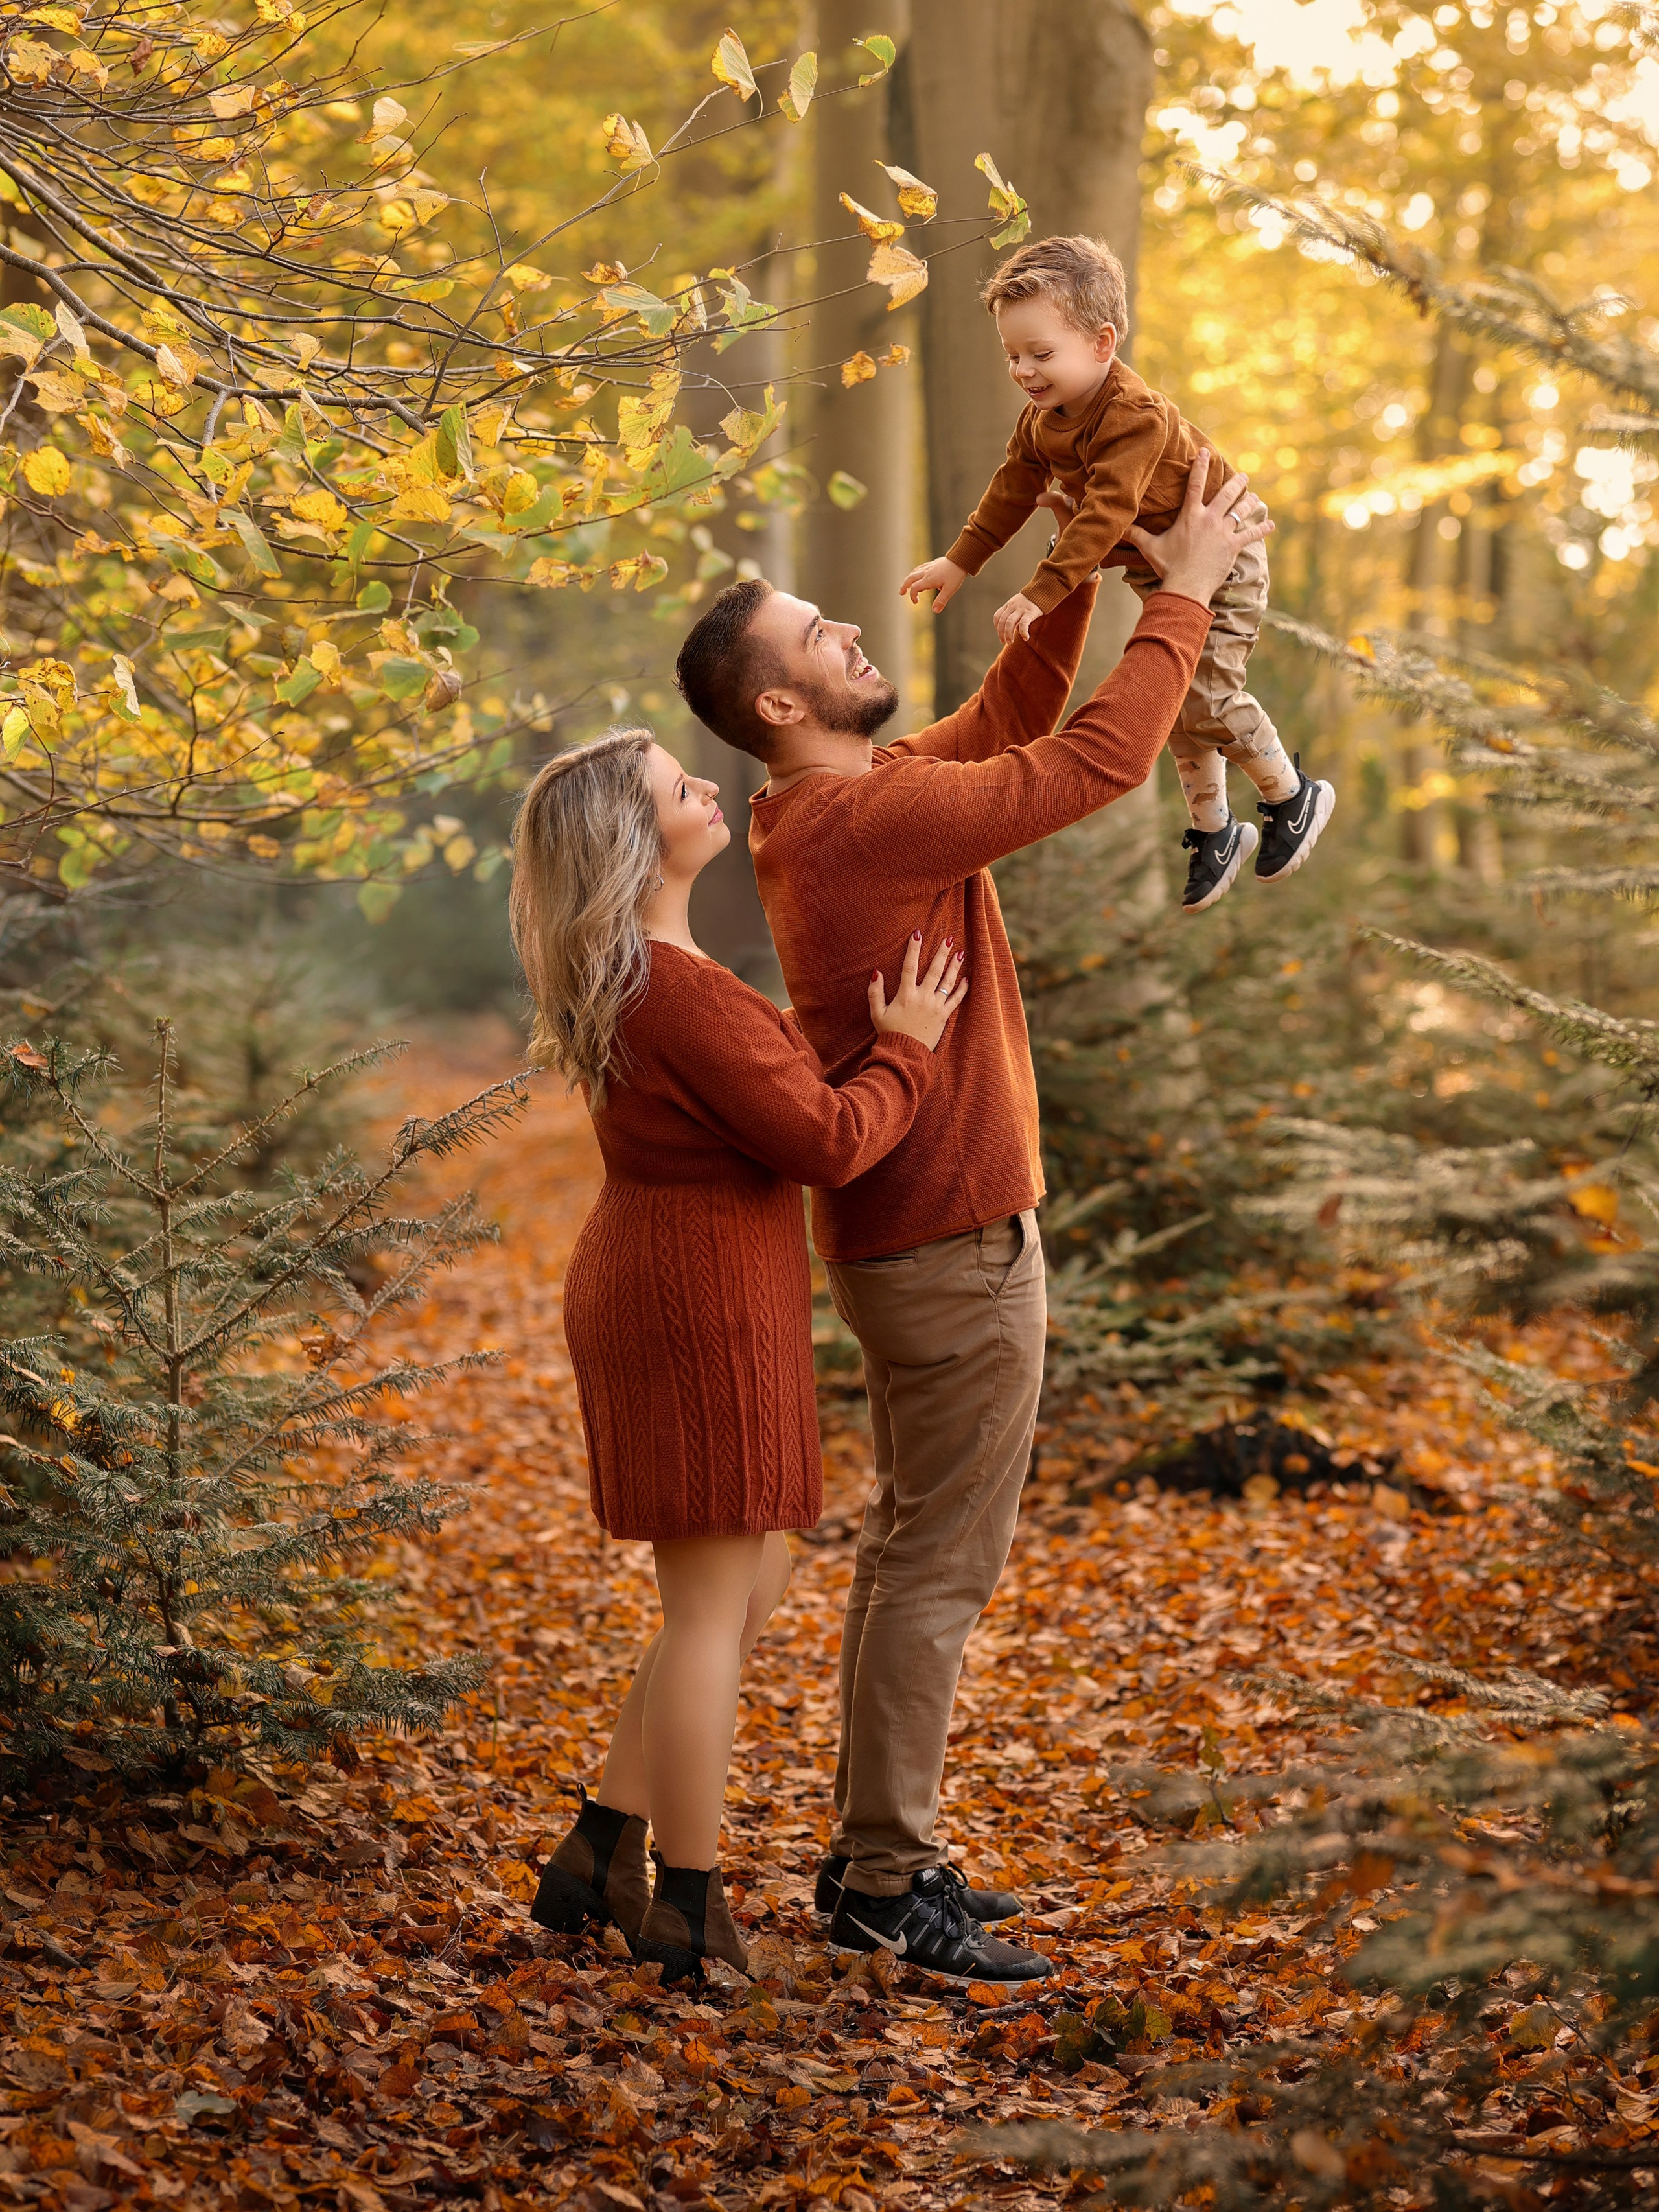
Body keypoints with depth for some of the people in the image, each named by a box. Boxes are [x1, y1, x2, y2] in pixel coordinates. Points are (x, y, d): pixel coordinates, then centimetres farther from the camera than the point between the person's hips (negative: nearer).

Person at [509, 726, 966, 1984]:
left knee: (752, 1586, 17)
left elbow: (758, 1088, 23)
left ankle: (601, 1855, 20)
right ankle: (688, 1912, 8)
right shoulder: (678, 989, -20)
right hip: (699, 1302, -10)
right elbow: (827, 1141, -17)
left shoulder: (622, 978, 12)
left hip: (668, 1290, 10)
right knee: (711, 1604, -1)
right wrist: (907, 1047, -2)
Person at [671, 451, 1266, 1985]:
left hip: (910, 1235, 10)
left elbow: (1010, 721, 19)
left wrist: (1087, 573, 9)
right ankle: (887, 1885, 1)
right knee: (941, 1566, -5)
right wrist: (1186, 593, -10)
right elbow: (1095, 764, -20)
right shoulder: (871, 819, -21)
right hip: (953, 1242, -10)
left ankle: (876, 1850, 23)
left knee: (911, 1547, 15)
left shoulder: (835, 809, 9)